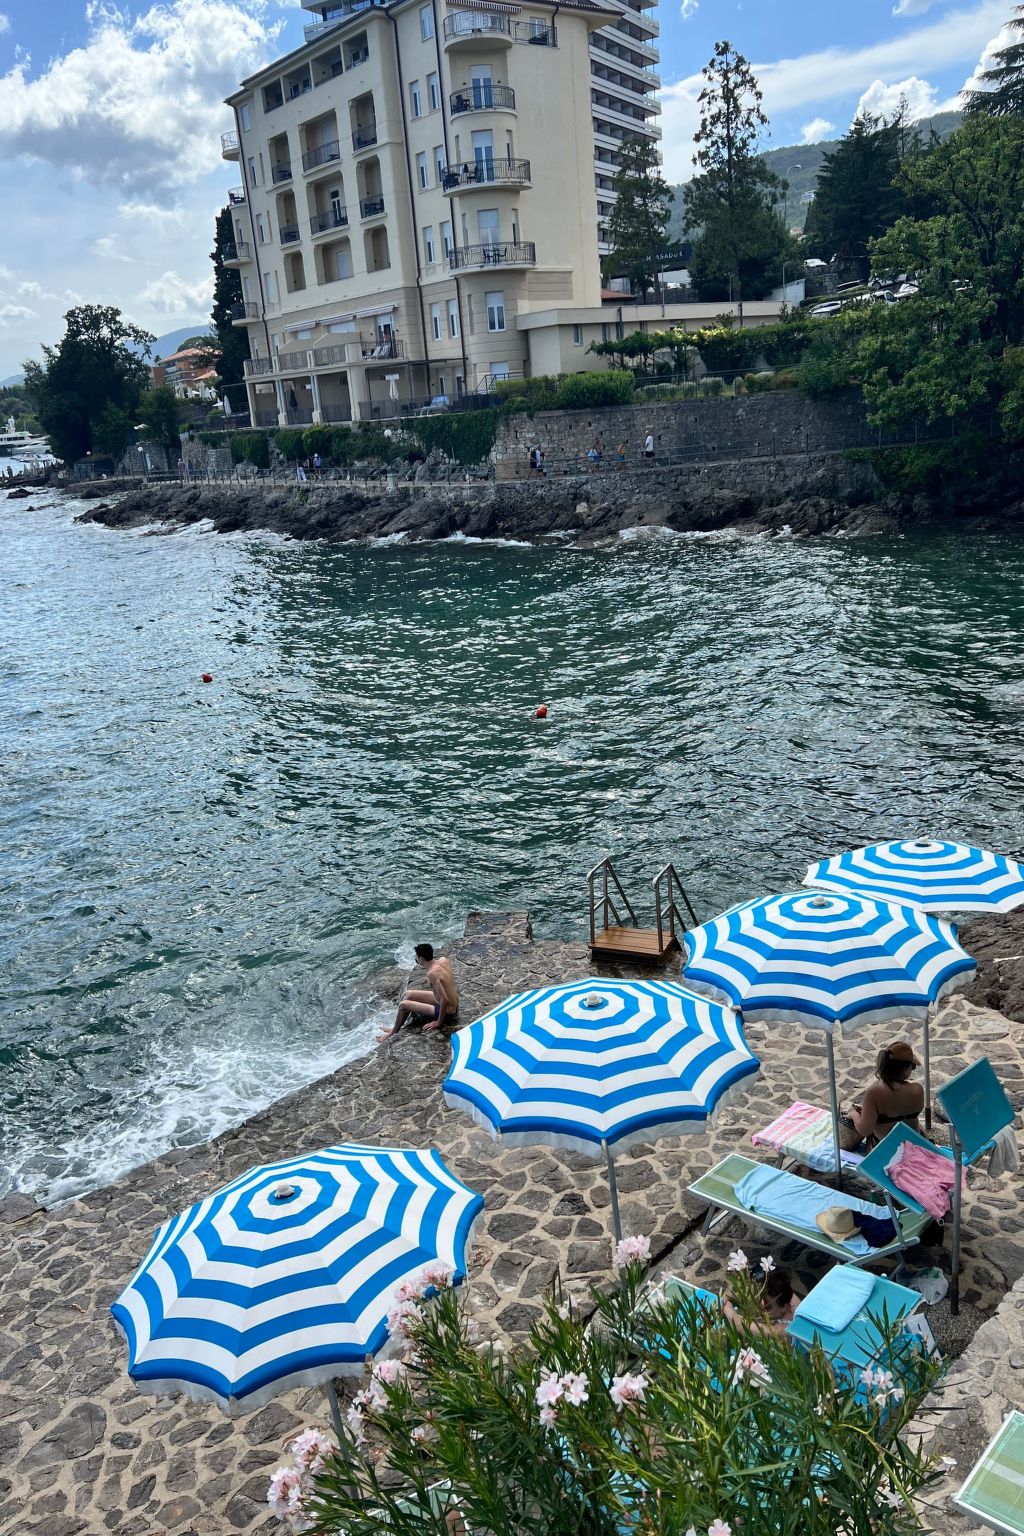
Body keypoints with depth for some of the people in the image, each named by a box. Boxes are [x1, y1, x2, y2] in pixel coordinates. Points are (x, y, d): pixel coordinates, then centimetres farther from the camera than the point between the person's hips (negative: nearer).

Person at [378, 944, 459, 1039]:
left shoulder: (432, 974, -30)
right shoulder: (443, 960, -7)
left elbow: (445, 1000, -32)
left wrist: (438, 1022, -21)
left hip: (446, 1013, -8)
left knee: (403, 1005, 2)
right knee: (409, 994, 17)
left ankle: (394, 1033, 26)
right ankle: (395, 1028, 34)